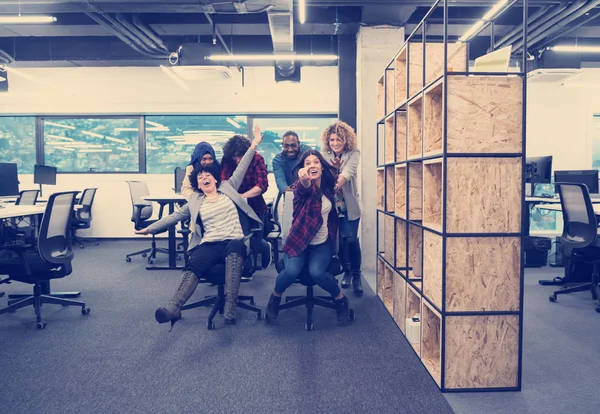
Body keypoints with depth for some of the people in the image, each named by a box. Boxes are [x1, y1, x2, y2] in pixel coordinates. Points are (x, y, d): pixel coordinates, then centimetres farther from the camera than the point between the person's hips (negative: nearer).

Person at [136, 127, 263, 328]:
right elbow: (174, 216, 21)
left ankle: (230, 309, -48)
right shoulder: (195, 202, 21)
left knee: (233, 252, -39)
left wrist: (254, 144, 15)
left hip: (234, 241, -1)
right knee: (193, 265, -31)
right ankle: (173, 308, -52)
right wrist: (151, 228, 16)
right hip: (209, 244, 2)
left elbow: (241, 168, 17)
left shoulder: (228, 187, 20)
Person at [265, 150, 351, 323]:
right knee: (291, 271, -29)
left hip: (322, 243, 2)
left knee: (316, 272, -26)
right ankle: (275, 296, 4)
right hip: (299, 240, -2)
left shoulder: (328, 186, 2)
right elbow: (304, 189, -38)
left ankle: (340, 298, 3)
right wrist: (304, 180, -60)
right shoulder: (300, 186, -12)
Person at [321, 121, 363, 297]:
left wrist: (337, 183, -44)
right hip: (333, 204, 2)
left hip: (350, 204, -2)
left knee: (352, 239, -5)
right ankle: (347, 271, 26)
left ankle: (356, 275, 14)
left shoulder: (353, 153, -10)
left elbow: (349, 171, -28)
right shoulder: (325, 155, 0)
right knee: (340, 239, 4)